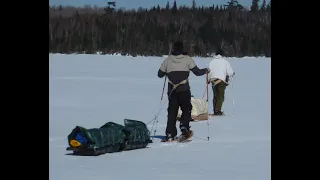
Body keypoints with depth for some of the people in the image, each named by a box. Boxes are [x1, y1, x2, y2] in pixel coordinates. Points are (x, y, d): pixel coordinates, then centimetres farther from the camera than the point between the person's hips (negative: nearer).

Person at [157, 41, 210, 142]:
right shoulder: (187, 59, 0)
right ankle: (184, 128, -10)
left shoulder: (168, 60, 6)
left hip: (172, 90, 2)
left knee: (172, 112, 8)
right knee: (186, 109, 11)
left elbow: (160, 74, 13)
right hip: (184, 90, -2)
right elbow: (197, 72, 1)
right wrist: (206, 70, 20)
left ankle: (170, 134, 3)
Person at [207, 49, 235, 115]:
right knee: (221, 96, 0)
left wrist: (208, 80, 23)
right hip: (222, 80, -4)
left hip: (213, 80, 4)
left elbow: (209, 72, 7)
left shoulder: (212, 61, 7)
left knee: (215, 96, 14)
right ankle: (217, 110, -10)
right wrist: (232, 74, 21)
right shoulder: (225, 61, 0)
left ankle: (215, 111, 13)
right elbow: (230, 72, -2)